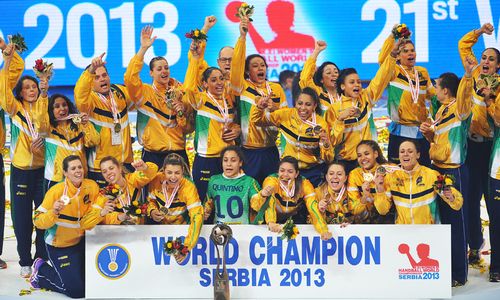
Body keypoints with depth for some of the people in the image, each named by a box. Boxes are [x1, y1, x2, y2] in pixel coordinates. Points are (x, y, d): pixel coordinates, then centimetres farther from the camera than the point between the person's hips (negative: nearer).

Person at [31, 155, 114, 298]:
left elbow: (87, 221, -10)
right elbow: (38, 221, -21)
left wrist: (101, 212, -29)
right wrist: (53, 212, -39)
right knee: (77, 290, -9)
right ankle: (41, 270, 14)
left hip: (81, 241, 5)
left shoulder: (92, 186, -9)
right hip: (60, 246, -5)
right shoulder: (56, 191, -21)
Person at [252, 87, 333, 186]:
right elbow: (256, 120, 0)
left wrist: (326, 145, -31)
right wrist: (259, 108, -20)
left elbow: (328, 159, -11)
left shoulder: (320, 124, -13)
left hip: (312, 172, -1)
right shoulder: (286, 115, -10)